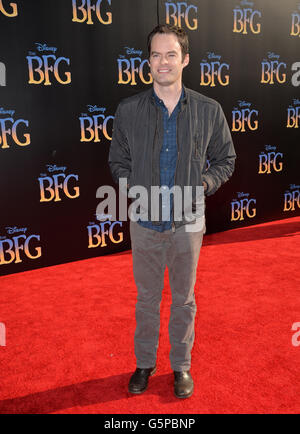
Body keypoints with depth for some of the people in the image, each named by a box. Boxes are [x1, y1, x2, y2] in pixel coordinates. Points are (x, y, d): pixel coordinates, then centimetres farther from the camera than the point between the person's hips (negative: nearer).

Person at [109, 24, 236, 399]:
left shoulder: (209, 110, -2)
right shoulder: (128, 110, -1)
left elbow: (225, 160, 6)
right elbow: (118, 161, 7)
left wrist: (202, 184, -11)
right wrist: (137, 191, -9)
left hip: (188, 222, 0)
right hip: (145, 221, 1)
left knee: (184, 299, 14)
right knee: (146, 298, 15)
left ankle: (181, 365, 36)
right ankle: (145, 363, 37)